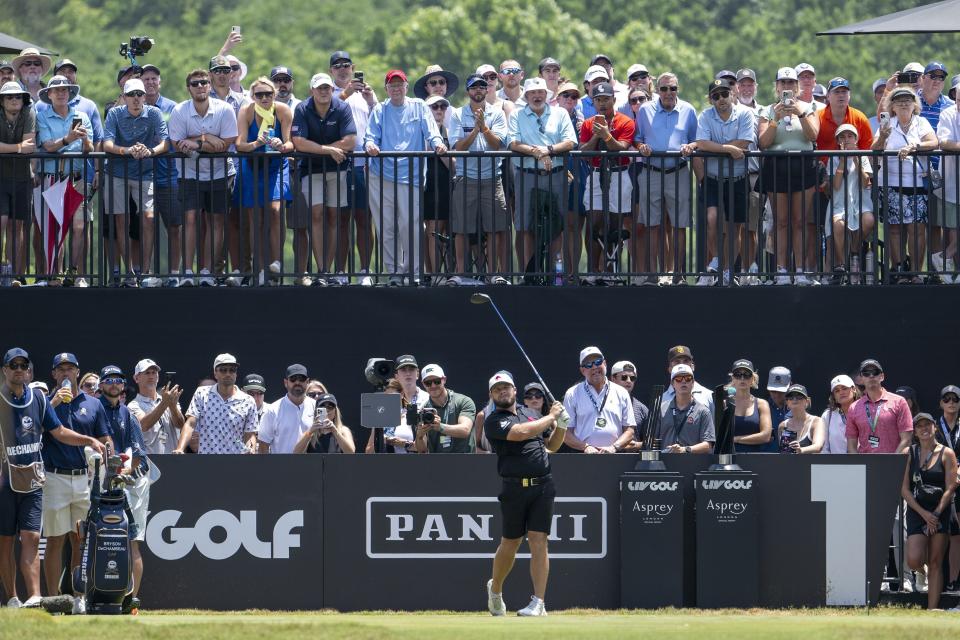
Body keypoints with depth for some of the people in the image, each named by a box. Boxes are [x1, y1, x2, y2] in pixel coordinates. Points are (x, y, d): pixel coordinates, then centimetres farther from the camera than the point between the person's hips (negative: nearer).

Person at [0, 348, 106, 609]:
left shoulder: (37, 399, 9)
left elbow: (59, 432, 17)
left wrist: (89, 441, 4)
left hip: (32, 479, 2)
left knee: (31, 538, -9)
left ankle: (34, 596, -19)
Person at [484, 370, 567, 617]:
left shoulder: (527, 413, 17)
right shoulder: (494, 421, -3)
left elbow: (551, 445, 25)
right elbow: (521, 433, -20)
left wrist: (560, 425, 6)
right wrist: (550, 417, -9)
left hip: (542, 486, 3)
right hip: (514, 488, -3)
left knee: (538, 541, -6)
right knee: (510, 544, 6)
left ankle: (538, 603, -9)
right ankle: (495, 589, 32)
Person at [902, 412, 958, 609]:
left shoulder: (946, 454, 1)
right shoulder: (909, 454, 5)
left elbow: (950, 489, -3)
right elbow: (904, 489, 1)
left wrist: (936, 514, -14)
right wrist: (924, 513, -11)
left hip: (941, 512, -1)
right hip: (916, 511, 1)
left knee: (935, 564, -2)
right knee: (914, 561, -14)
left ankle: (932, 610, -1)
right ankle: (922, 571, 24)